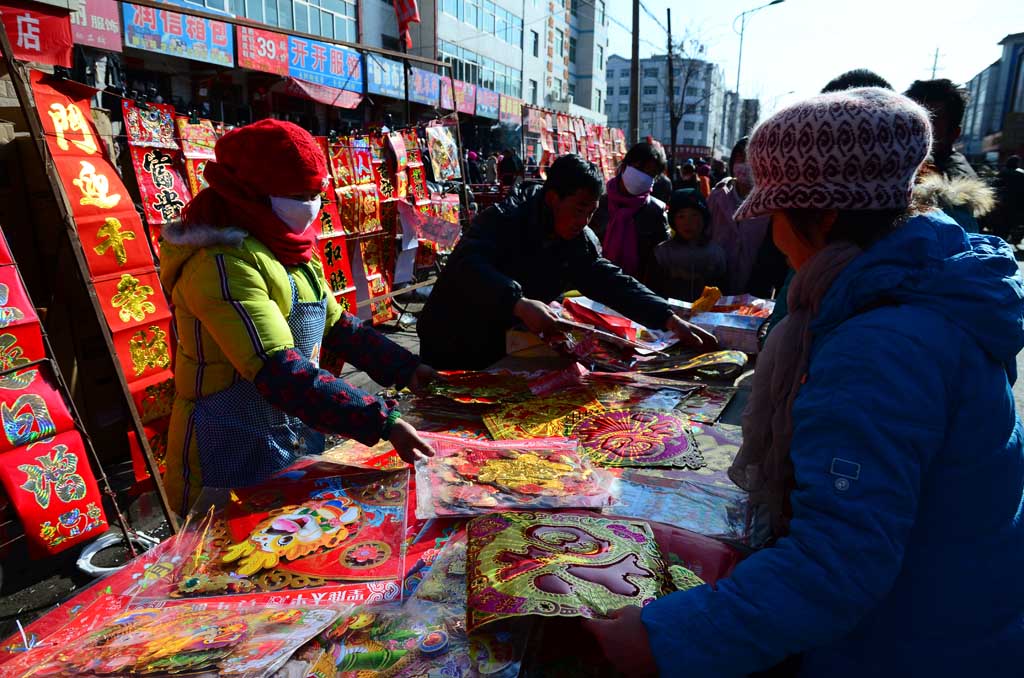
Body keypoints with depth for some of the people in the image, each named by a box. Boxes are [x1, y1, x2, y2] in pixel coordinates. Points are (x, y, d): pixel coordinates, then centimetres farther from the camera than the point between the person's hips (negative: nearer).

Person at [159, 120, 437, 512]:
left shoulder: (293, 252, 4)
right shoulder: (223, 263, -24)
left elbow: (337, 326, 7)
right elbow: (279, 373, -32)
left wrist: (407, 369, -4)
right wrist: (383, 421, -36)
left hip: (299, 439, 8)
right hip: (232, 461, -8)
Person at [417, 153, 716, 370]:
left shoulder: (579, 241, -4)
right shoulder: (504, 220, -23)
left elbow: (614, 283, -8)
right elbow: (468, 266, -39)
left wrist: (671, 320, -19)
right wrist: (520, 304, -53)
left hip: (502, 347, 6)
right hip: (452, 347, -5)